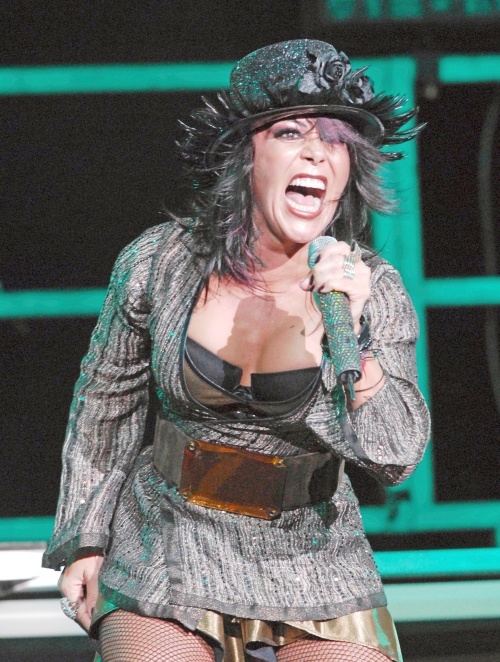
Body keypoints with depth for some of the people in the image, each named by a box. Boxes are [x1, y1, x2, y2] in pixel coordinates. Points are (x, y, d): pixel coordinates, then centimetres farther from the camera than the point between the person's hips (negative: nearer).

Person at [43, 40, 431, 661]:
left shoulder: (374, 290, -10)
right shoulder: (159, 262, -9)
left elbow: (396, 457, -16)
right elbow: (107, 400, 6)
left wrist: (348, 338, -29)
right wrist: (84, 538, 10)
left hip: (309, 559, 0)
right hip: (168, 556, 0)